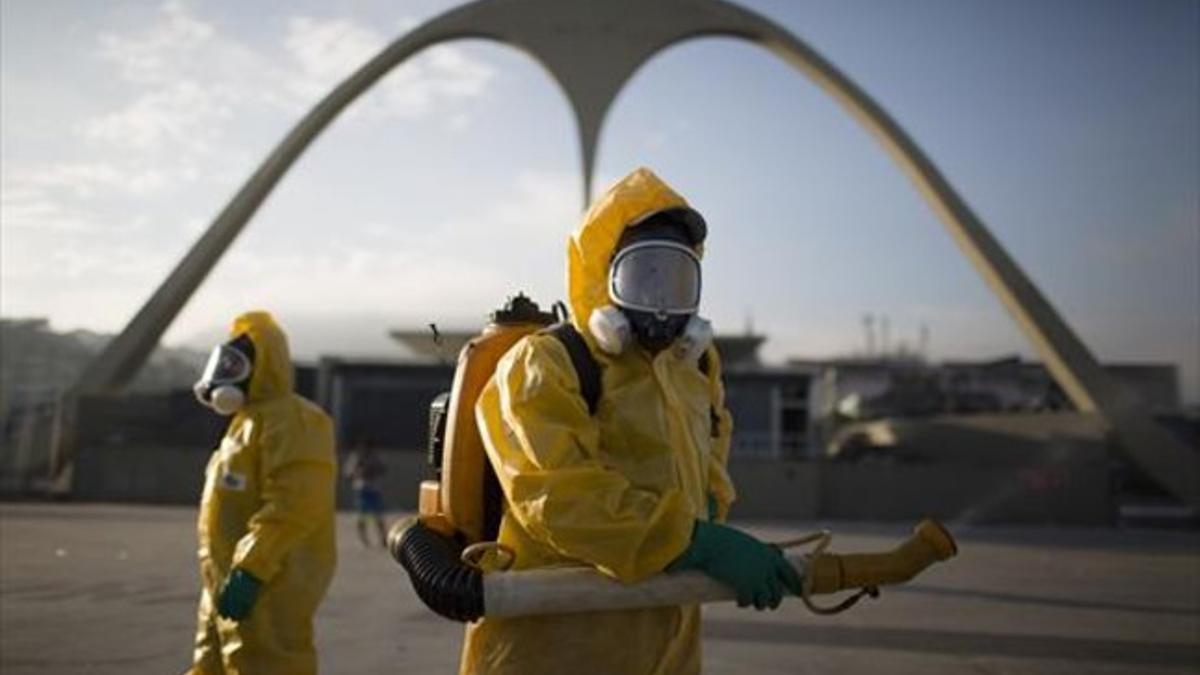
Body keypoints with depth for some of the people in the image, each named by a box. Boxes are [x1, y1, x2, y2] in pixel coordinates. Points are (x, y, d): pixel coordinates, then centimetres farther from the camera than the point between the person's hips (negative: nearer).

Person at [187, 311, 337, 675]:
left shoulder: (288, 420, -15)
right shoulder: (248, 419, 20)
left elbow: (293, 506, -27)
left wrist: (249, 571, -29)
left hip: (267, 587, -11)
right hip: (231, 583, 11)